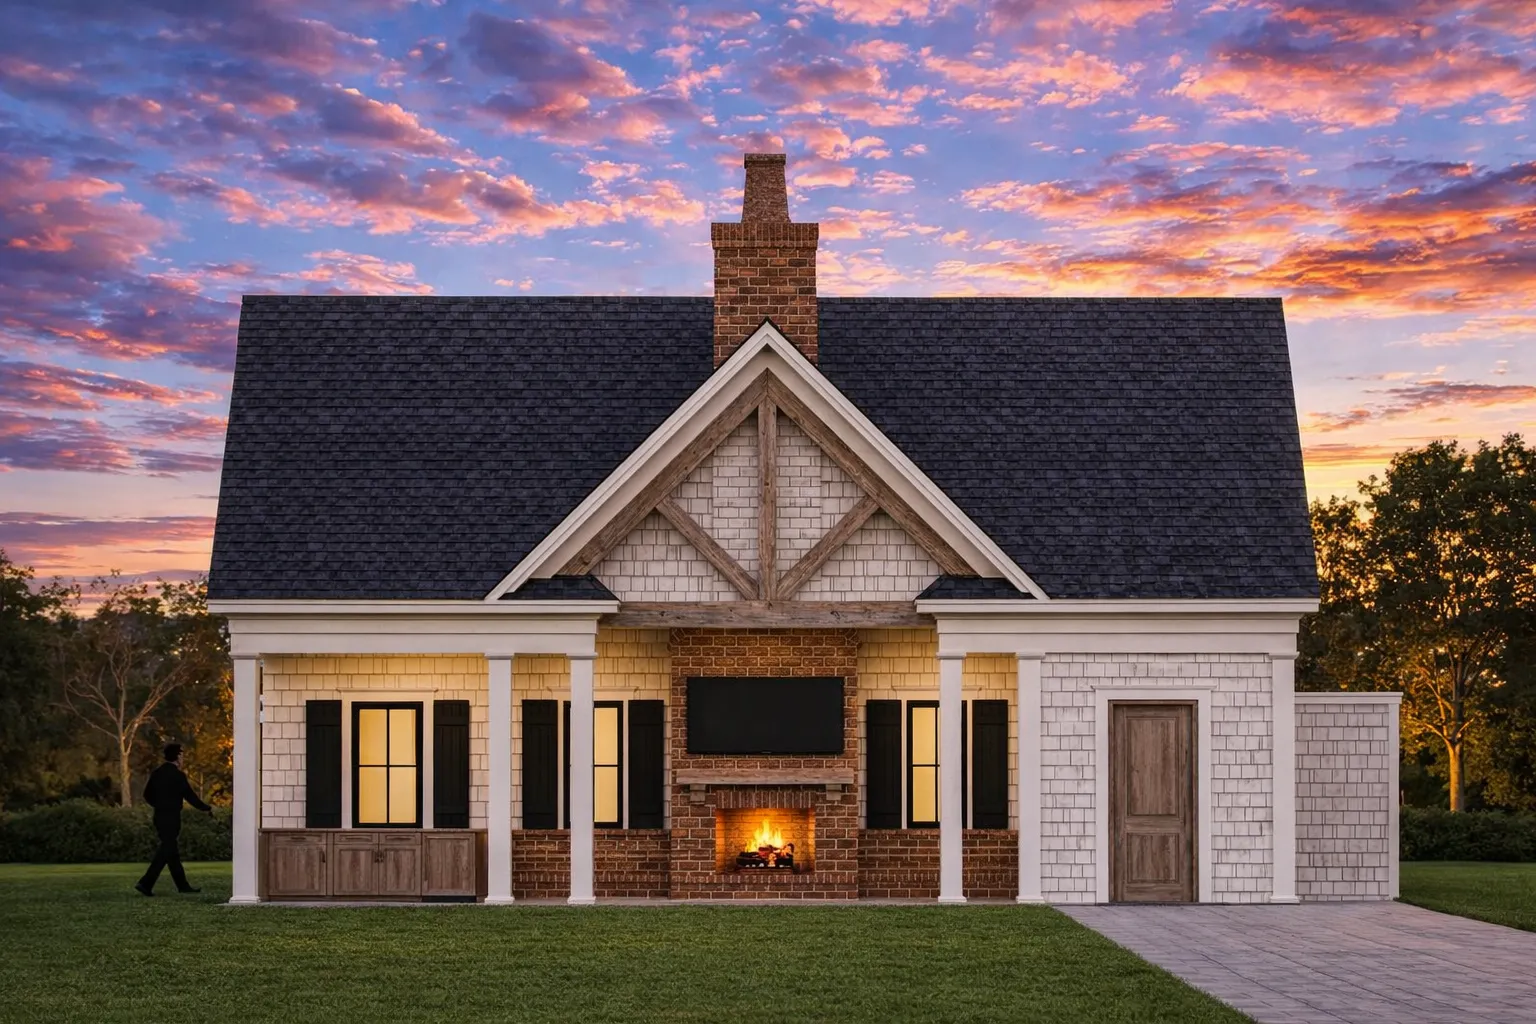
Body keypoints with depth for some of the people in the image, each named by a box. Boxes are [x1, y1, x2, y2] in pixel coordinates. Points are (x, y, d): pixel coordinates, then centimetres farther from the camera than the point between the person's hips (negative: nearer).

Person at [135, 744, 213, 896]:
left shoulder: (156, 773, 7)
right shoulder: (178, 775, -13)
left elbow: (148, 795, 12)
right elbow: (190, 796, -12)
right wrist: (207, 809, 0)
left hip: (159, 816, 8)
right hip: (171, 818, -8)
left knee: (171, 851, 13)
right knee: (166, 852, -6)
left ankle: (183, 885, 19)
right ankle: (146, 883, -14)